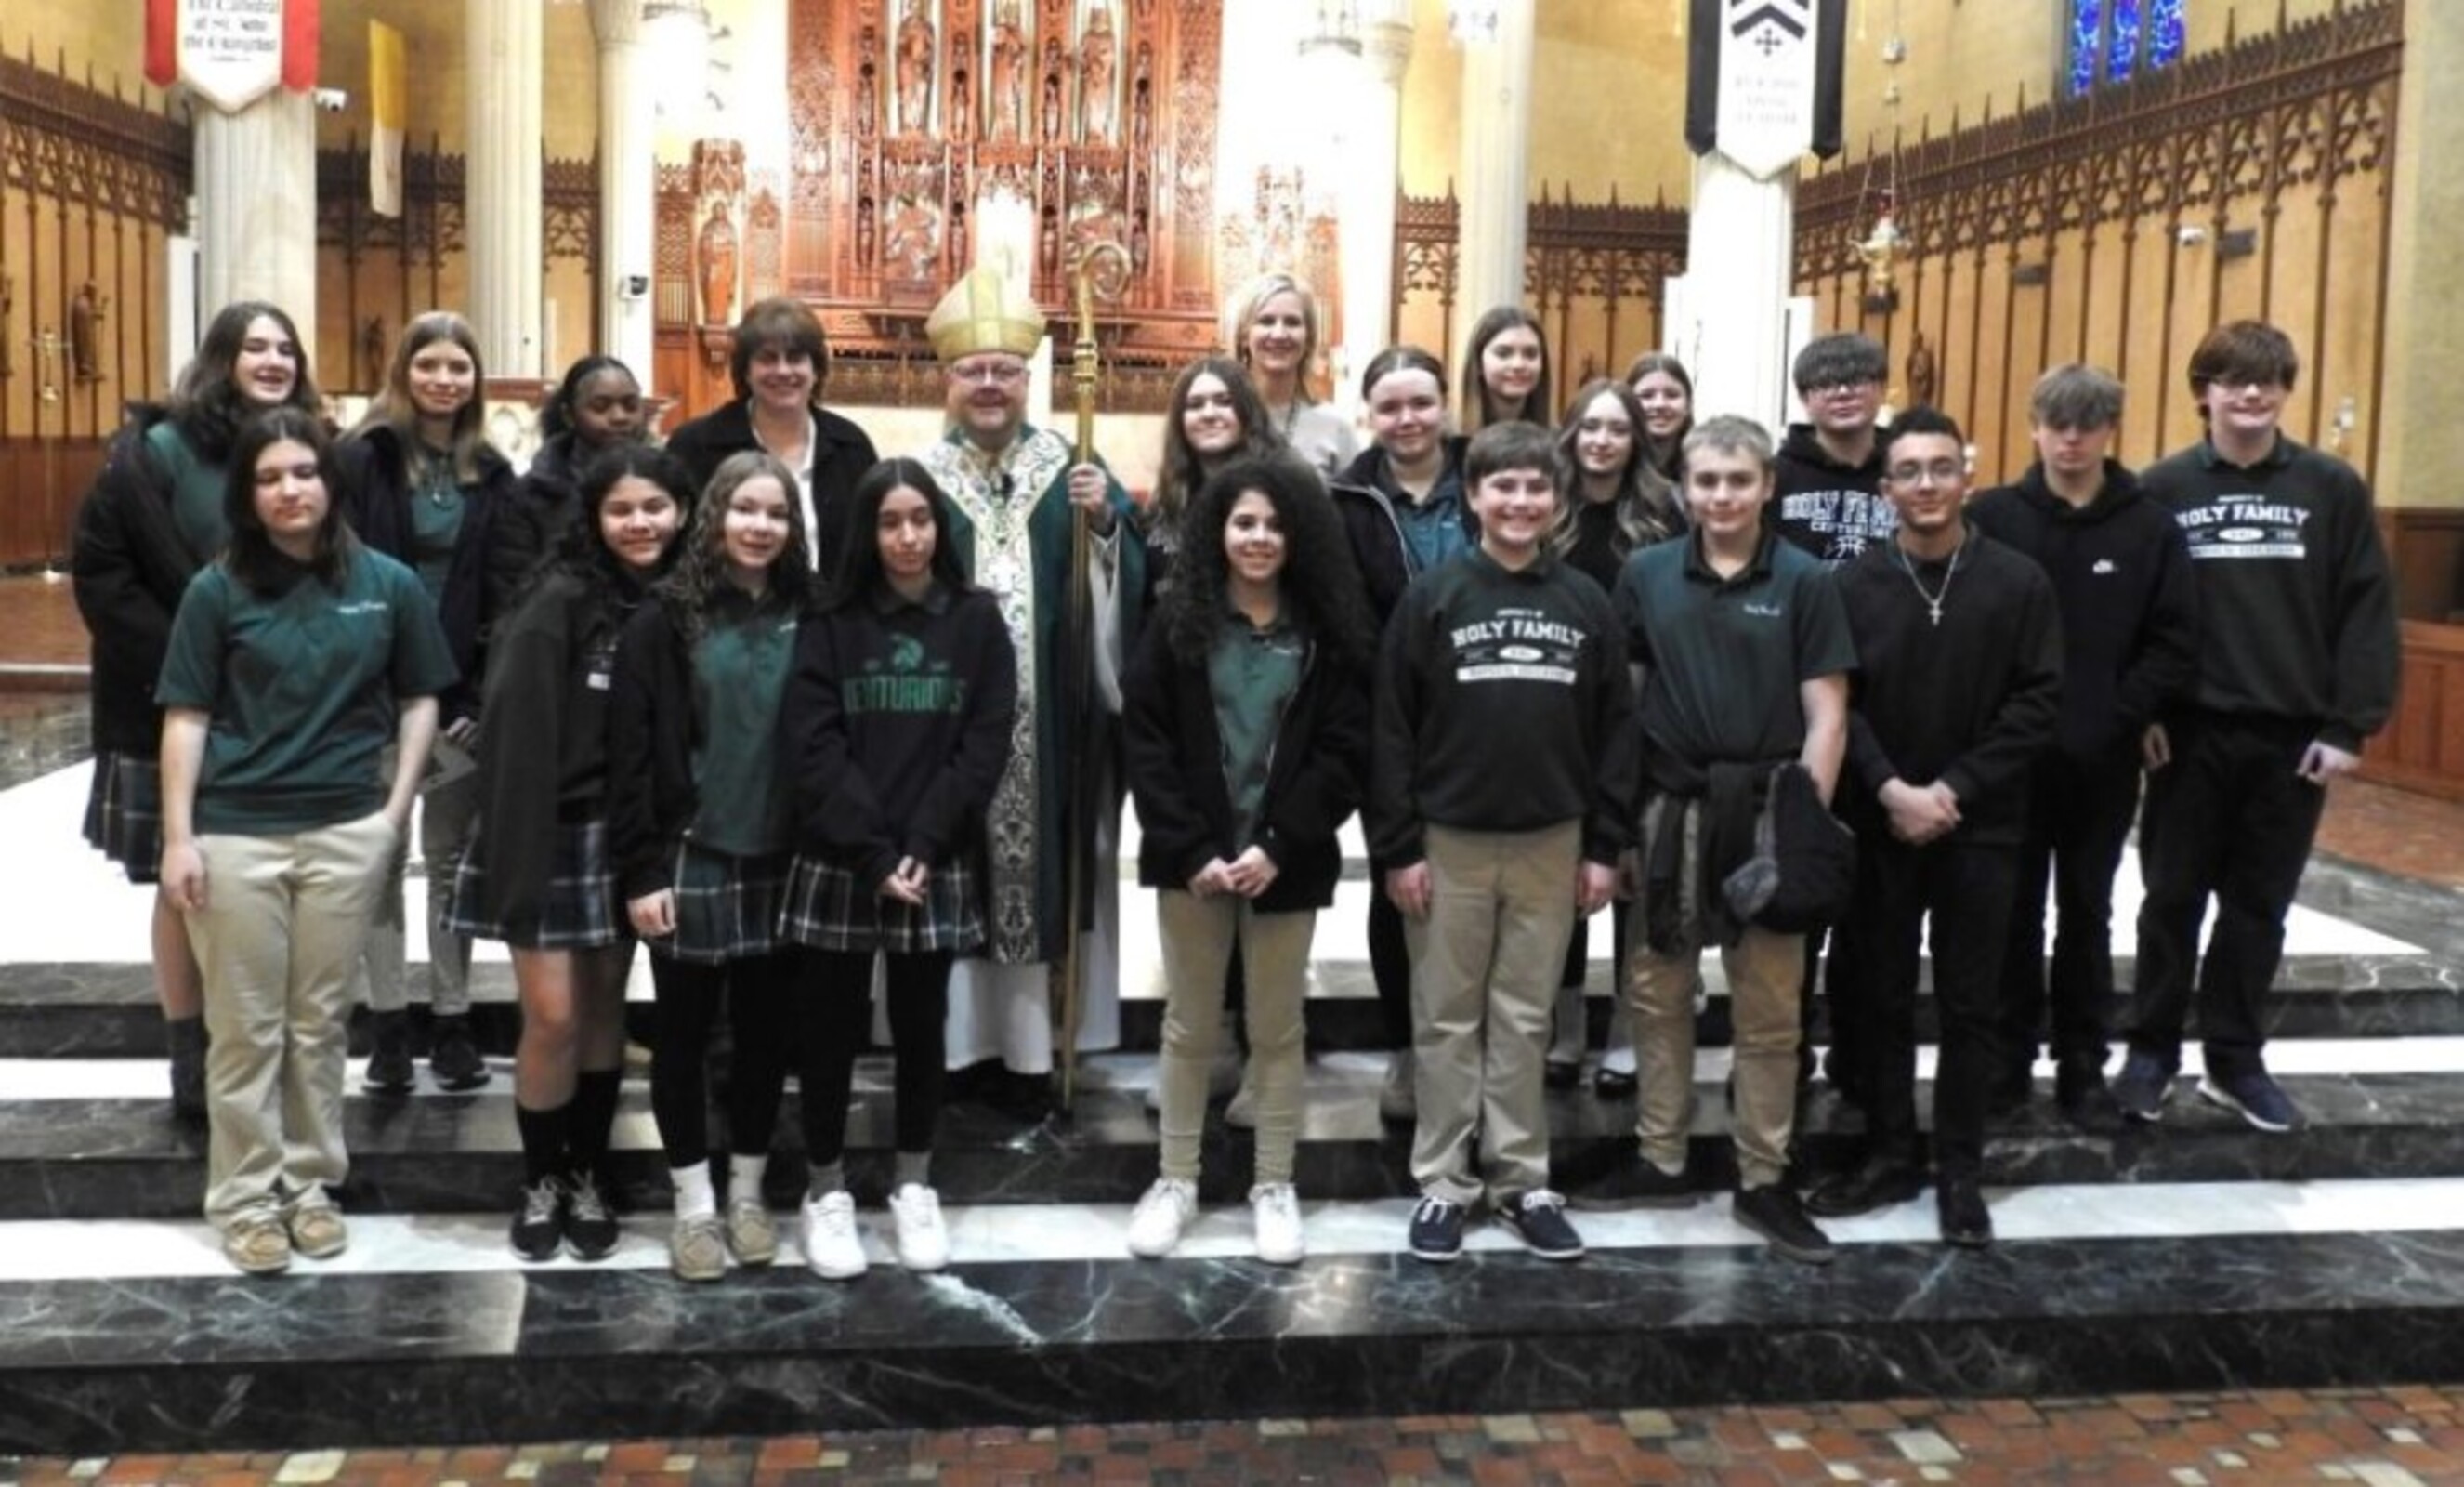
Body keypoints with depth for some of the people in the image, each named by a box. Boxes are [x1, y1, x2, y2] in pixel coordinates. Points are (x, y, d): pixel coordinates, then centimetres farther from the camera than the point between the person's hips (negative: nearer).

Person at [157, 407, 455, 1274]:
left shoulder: (387, 584, 2)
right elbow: (186, 717, -1)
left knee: (320, 1020, 11)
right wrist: (179, 837, -7)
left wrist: (396, 808, 0)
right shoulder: (218, 590, -1)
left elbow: (418, 701, 9)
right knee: (246, 1027, 6)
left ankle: (311, 1183, 24)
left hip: (346, 832, 1)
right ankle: (245, 1198, 17)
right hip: (236, 834, -1)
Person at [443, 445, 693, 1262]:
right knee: (552, 1015, -4)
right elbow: (519, 738, -17)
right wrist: (520, 861, -22)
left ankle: (588, 1176, 24)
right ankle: (540, 1182, 15)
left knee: (606, 1008, 11)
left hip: (629, 835, 5)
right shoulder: (558, 603, -13)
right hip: (554, 833, -4)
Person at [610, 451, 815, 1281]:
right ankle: (694, 1205, 20)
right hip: (689, 860, -3)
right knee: (684, 1033, 7)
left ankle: (747, 1194, 26)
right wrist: (638, 870, -11)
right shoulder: (667, 619, -5)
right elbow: (630, 753, -7)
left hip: (780, 863, 3)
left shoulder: (807, 619, 4)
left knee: (766, 1031, 11)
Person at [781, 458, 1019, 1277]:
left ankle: (914, 1186, 25)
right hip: (838, 861, 0)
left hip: (938, 863, 1)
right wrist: (873, 853, -15)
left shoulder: (977, 619, 3)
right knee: (831, 1024, 5)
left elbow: (986, 743, -3)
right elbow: (813, 747, -6)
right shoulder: (831, 622, 1)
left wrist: (920, 845, -13)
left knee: (921, 1023, 10)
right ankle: (827, 1189, 20)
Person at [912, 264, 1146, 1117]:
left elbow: (1131, 584, 0)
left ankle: (1035, 1043, 13)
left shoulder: (1073, 471, 7)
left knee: (1048, 869, 4)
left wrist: (1106, 521, -16)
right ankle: (968, 1039, 14)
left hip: (1049, 726, 1)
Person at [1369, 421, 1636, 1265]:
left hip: (1550, 843, 2)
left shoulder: (1586, 604, 4)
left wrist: (1605, 846, 1)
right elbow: (1392, 730, -5)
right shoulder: (1433, 599, -4)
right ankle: (1443, 1182, 16)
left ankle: (1521, 1180, 20)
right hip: (1450, 842, -2)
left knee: (1524, 1021, 10)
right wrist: (1397, 848, -9)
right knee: (1448, 1020, 7)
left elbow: (1614, 729, 5)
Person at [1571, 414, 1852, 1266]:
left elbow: (1827, 717, -4)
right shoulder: (1646, 574, 3)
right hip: (1668, 809, 3)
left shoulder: (1804, 582, -3)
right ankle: (1661, 1160, 27)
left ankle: (1764, 1181, 19)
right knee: (1657, 993, 12)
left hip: (1765, 811, -2)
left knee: (1768, 1009, 6)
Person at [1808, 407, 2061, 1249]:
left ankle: (1960, 1171, 17)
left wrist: (1953, 789, -12)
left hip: (1979, 826, -1)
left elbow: (2039, 704, -6)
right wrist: (1892, 789, -16)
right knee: (1884, 998, 10)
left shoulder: (2019, 582, -2)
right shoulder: (1855, 585, 0)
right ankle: (1890, 1155, 22)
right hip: (1880, 824, 1)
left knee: (1969, 1004, 6)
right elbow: (1838, 704, -4)